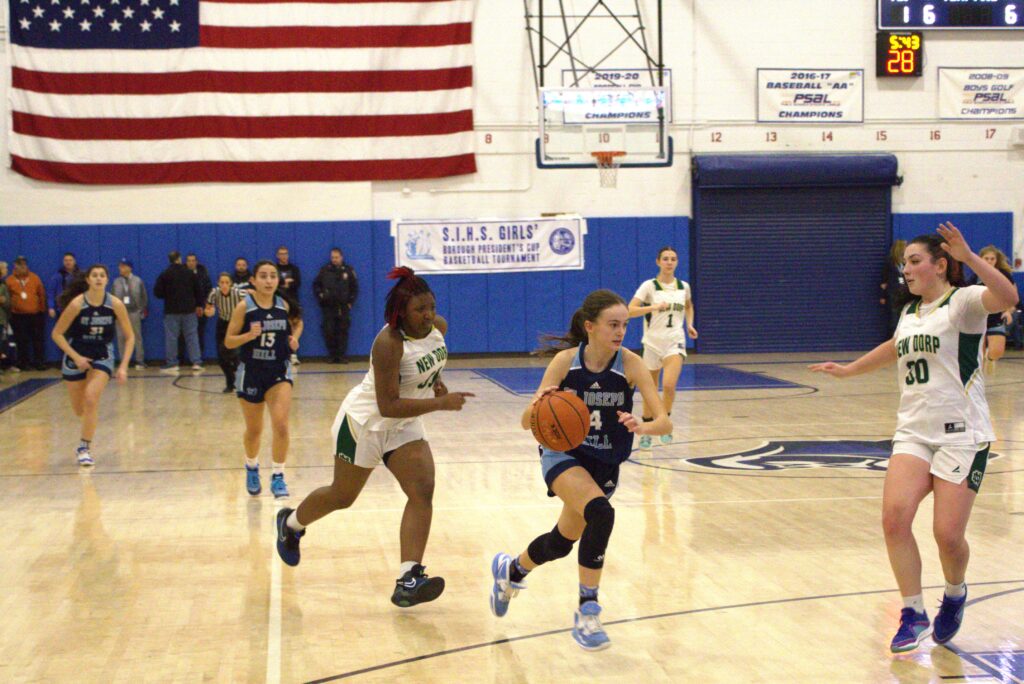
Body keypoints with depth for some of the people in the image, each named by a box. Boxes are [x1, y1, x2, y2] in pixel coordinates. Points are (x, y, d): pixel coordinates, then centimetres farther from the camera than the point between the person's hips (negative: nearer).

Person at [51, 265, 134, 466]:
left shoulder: (115, 304, -13)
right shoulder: (77, 304, -17)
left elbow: (129, 337, -4)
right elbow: (57, 334, -10)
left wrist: (123, 366, -11)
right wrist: (76, 357, -18)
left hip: (102, 357, 0)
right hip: (76, 357, 0)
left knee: (91, 399, -21)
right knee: (79, 410, 10)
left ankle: (85, 447, -9)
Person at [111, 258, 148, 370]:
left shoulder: (138, 281, 2)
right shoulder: (116, 282, 6)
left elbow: (144, 297, 5)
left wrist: (142, 310, -1)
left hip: (134, 312, -2)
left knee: (137, 337, 1)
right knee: (121, 338, 3)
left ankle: (140, 361, 7)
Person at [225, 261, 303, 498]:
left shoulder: (284, 305, -3)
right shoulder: (244, 306, -10)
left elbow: (297, 322, 19)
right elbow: (228, 341, -9)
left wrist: (294, 337, -2)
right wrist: (249, 335, -27)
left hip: (279, 372, 1)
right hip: (251, 372, -1)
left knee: (281, 424, -17)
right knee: (254, 430, 15)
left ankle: (278, 476, -4)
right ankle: (252, 468, 42)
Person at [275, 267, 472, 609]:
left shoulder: (439, 327, -8)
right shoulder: (388, 343, -32)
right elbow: (388, 405, -35)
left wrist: (435, 382, 0)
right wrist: (441, 403, -38)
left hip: (404, 426, 6)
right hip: (366, 422, -6)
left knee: (423, 491, -15)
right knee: (342, 496, 13)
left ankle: (408, 580, -20)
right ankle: (290, 523, 45)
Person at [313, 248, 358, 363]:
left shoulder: (348, 270, 5)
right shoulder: (325, 270, 5)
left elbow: (354, 288, 9)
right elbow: (316, 284, 13)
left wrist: (350, 302, 3)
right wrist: (320, 296, 1)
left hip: (343, 307, 0)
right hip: (328, 307, 0)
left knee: (343, 331, -1)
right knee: (328, 331, -2)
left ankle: (342, 355, 3)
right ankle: (331, 355, 7)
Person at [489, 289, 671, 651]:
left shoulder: (630, 364, -18)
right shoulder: (565, 361, -18)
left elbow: (664, 422, -24)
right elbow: (527, 422, -15)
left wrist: (641, 427, -46)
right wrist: (540, 405, -38)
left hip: (605, 464, 3)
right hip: (562, 454, -3)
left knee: (562, 541, 16)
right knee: (600, 513, -31)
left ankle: (511, 570, 50)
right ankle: (587, 613, -18)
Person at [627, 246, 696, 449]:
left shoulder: (684, 287, 5)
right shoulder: (649, 286, -7)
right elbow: (630, 311, -18)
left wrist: (689, 325, 11)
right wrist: (654, 306, -29)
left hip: (675, 343, 1)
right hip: (652, 342, -1)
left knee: (669, 385, -21)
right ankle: (646, 431, 27)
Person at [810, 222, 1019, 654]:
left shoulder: (963, 301, -5)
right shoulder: (910, 312, 16)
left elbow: (1007, 297, -28)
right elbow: (894, 348, 38)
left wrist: (969, 257, -34)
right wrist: (848, 370, 48)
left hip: (961, 435, -6)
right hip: (913, 431, 6)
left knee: (948, 535, -10)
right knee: (895, 516, -16)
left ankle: (955, 594, 24)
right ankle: (914, 615, -3)